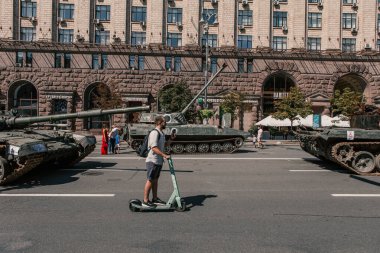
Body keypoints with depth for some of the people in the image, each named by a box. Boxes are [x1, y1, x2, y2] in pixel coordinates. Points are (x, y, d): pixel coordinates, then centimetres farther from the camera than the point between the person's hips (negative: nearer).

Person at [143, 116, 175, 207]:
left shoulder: (161, 133, 14)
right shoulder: (154, 133, -18)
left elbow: (164, 145, 25)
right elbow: (154, 148, -25)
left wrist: (171, 139, 11)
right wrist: (164, 155, -28)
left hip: (158, 161, 10)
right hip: (152, 161, -10)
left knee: (155, 180, 16)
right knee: (150, 180, -2)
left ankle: (155, 199, 25)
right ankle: (145, 201, 7)